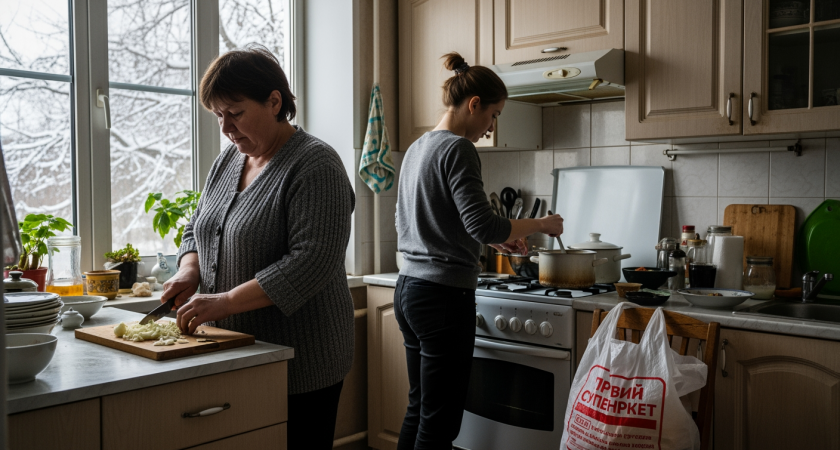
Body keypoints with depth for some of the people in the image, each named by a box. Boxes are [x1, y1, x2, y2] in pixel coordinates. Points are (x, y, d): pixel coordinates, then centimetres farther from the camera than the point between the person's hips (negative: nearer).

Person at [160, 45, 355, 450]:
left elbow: (311, 262, -23)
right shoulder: (227, 161, 11)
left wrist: (226, 301, -24)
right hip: (235, 354, 7)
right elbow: (196, 229, 21)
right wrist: (189, 271, 0)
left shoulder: (315, 165, -14)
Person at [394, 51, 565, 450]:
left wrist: (495, 239, 20)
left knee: (418, 408, 17)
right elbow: (482, 223, -21)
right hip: (444, 296, -9)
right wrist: (540, 224, -6)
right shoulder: (457, 149, -13)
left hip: (409, 291, 9)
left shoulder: (416, 148, 15)